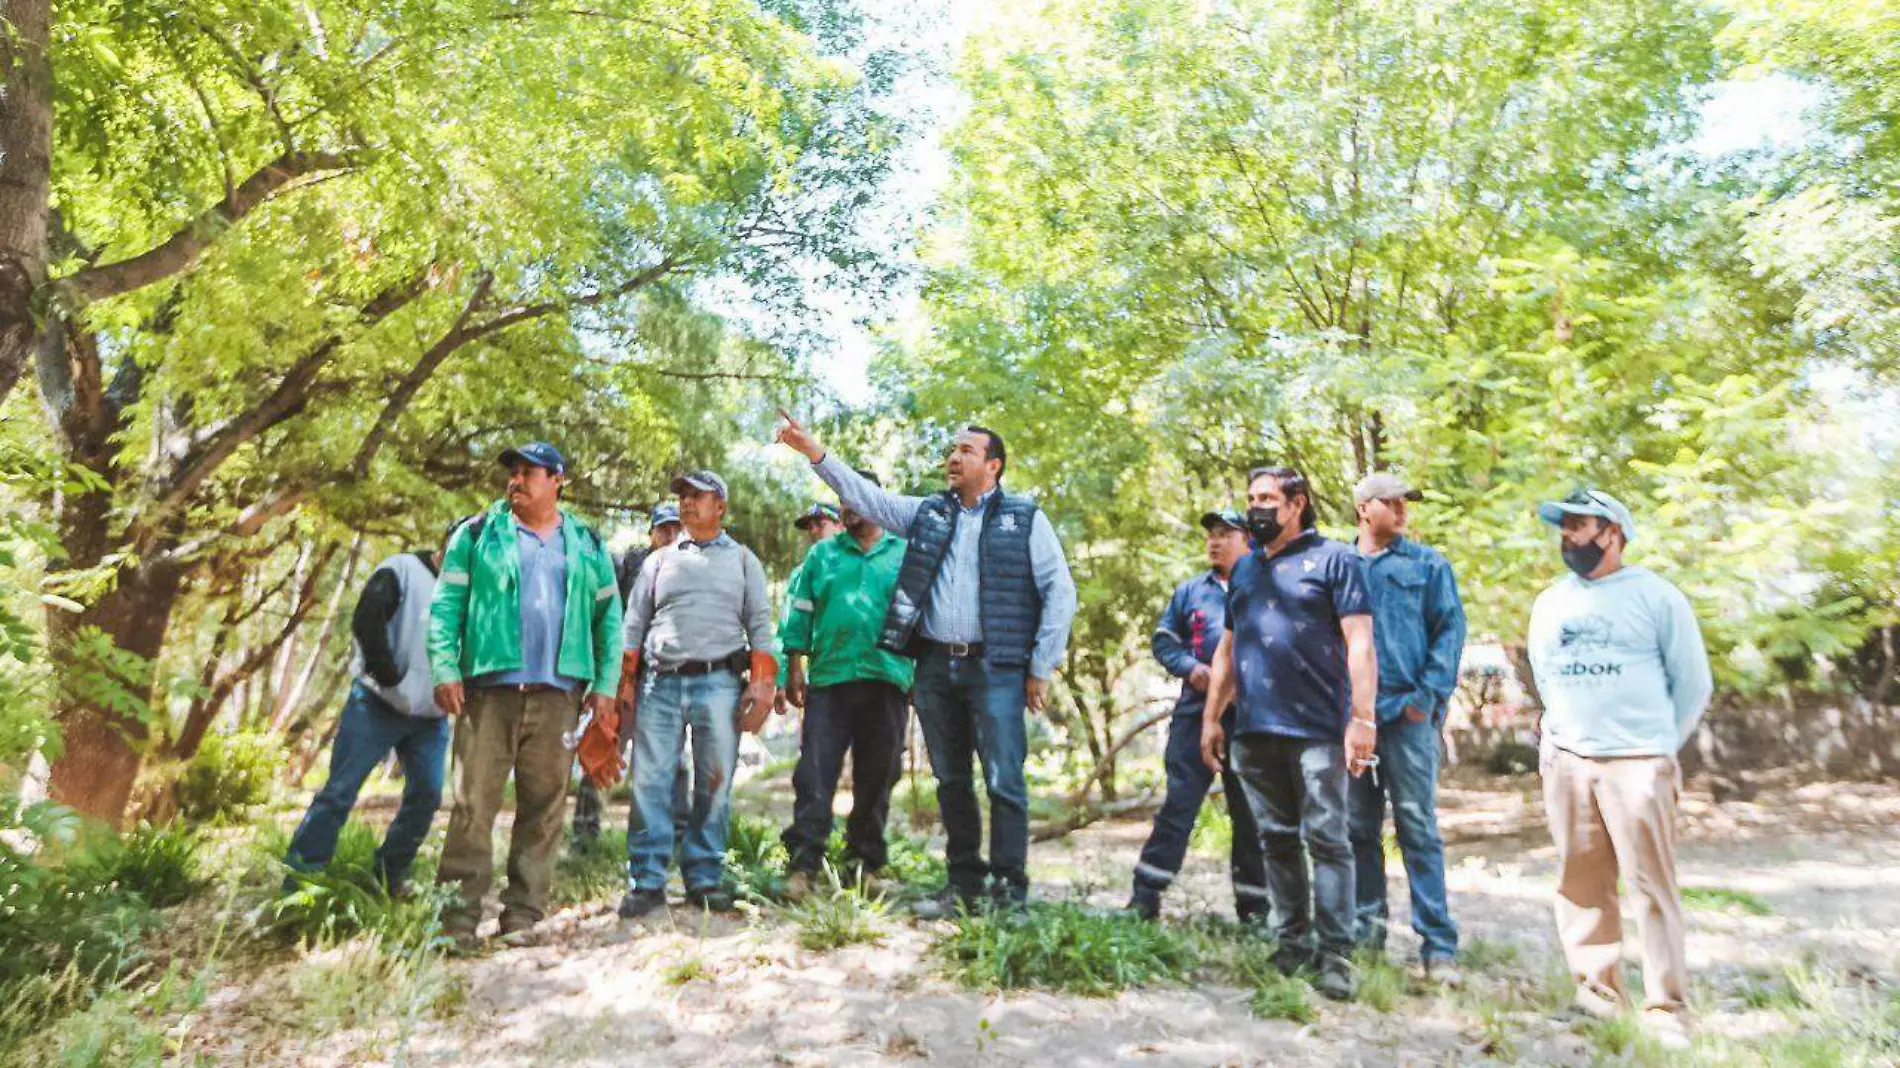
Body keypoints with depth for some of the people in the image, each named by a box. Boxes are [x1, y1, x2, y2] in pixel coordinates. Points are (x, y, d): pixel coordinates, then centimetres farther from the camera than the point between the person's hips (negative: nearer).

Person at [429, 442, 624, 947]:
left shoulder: (587, 545, 13)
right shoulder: (477, 534, 8)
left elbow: (609, 616, 12)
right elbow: (445, 605, 3)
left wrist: (605, 684, 3)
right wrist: (445, 669, -9)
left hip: (558, 693, 2)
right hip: (489, 687, -1)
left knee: (543, 806, 5)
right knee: (473, 802, -2)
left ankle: (523, 914, 14)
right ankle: (460, 914, 7)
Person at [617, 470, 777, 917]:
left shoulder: (742, 559, 13)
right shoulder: (659, 560, 18)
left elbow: (760, 624, 7)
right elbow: (634, 624, 15)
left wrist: (762, 684, -5)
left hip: (719, 682, -1)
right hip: (660, 682, 1)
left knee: (715, 785, 0)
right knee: (649, 780, -4)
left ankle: (704, 877, 10)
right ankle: (646, 881, 4)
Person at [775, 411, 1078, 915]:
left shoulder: (1024, 518, 1)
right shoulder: (927, 512, 14)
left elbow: (1060, 592, -1)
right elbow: (865, 495, 12)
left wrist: (1041, 669, -5)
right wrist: (814, 451, 3)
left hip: (995, 669, -4)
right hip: (935, 666, 5)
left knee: (1004, 782, -4)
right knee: (951, 782, 11)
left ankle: (1008, 892, 8)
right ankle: (964, 884, 23)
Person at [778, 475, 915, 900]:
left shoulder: (905, 555, 10)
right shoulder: (822, 554, 13)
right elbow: (799, 611, 11)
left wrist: (923, 675, 5)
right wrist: (794, 669, 4)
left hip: (888, 679, 0)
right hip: (829, 678, 0)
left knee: (876, 779, 7)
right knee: (814, 774, -6)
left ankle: (865, 864, 19)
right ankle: (802, 864, -1)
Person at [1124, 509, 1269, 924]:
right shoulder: (1191, 591, 14)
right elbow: (1164, 640, 15)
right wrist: (1190, 667, -4)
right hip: (1196, 713, 2)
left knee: (1249, 812, 9)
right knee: (1178, 803, -1)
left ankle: (1253, 903, 22)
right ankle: (1146, 894, 1)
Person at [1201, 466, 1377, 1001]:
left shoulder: (1334, 559, 0)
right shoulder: (1244, 568, 18)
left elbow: (1359, 643, -7)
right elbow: (1228, 647, 19)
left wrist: (1362, 717, -15)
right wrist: (1211, 717, 14)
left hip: (1317, 730, -6)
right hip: (1254, 731, 6)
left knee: (1326, 840, -1)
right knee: (1276, 840, 12)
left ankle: (1334, 953, 6)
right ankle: (1292, 942, 23)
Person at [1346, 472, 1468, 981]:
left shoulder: (1427, 564, 7)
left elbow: (1450, 629, 1)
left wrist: (1430, 693, -10)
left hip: (1406, 712, -2)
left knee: (1418, 828, -2)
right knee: (1360, 828, 10)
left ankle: (1438, 944, 5)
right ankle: (1367, 926, 21)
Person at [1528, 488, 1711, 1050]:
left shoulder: (1656, 596, -2)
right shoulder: (1549, 603, 12)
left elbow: (1693, 682, 3)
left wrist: (1660, 745, 7)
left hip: (1637, 764, -4)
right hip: (1565, 763, 4)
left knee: (1653, 887, -2)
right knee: (1581, 883, 7)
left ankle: (1667, 1007, 8)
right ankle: (1597, 989, 18)